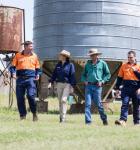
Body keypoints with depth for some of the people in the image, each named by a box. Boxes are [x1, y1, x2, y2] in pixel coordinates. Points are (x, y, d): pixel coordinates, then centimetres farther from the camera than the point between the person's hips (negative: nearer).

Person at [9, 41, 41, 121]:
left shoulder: (34, 56, 12)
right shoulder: (18, 55, 9)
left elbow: (38, 68, 17)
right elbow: (13, 66, 10)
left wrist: (38, 74, 0)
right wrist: (13, 73, -8)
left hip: (31, 78, -1)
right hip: (20, 78, 1)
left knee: (31, 95, -15)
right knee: (20, 98, 1)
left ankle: (34, 113, 2)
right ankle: (22, 115, 12)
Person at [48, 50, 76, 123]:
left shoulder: (70, 65, -4)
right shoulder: (58, 65, 11)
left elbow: (72, 76, -6)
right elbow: (54, 74, 13)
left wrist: (72, 86, -10)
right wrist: (51, 82, 2)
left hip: (67, 84, -5)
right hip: (59, 84, 5)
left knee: (63, 100, -15)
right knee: (60, 101, 9)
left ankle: (63, 117, -14)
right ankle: (61, 116, 18)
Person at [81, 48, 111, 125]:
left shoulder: (102, 63, 4)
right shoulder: (88, 64, 14)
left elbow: (108, 74, 8)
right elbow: (83, 74, 23)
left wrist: (102, 81, -4)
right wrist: (84, 80, 4)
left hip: (97, 86, -3)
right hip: (88, 86, 3)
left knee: (98, 104, 0)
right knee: (87, 104, -4)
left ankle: (104, 119, 17)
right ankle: (88, 121, -3)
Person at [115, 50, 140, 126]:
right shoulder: (124, 66, 10)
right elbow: (120, 77, 12)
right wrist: (117, 88, 9)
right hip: (126, 88, 0)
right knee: (124, 104, -12)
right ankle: (123, 120, -22)